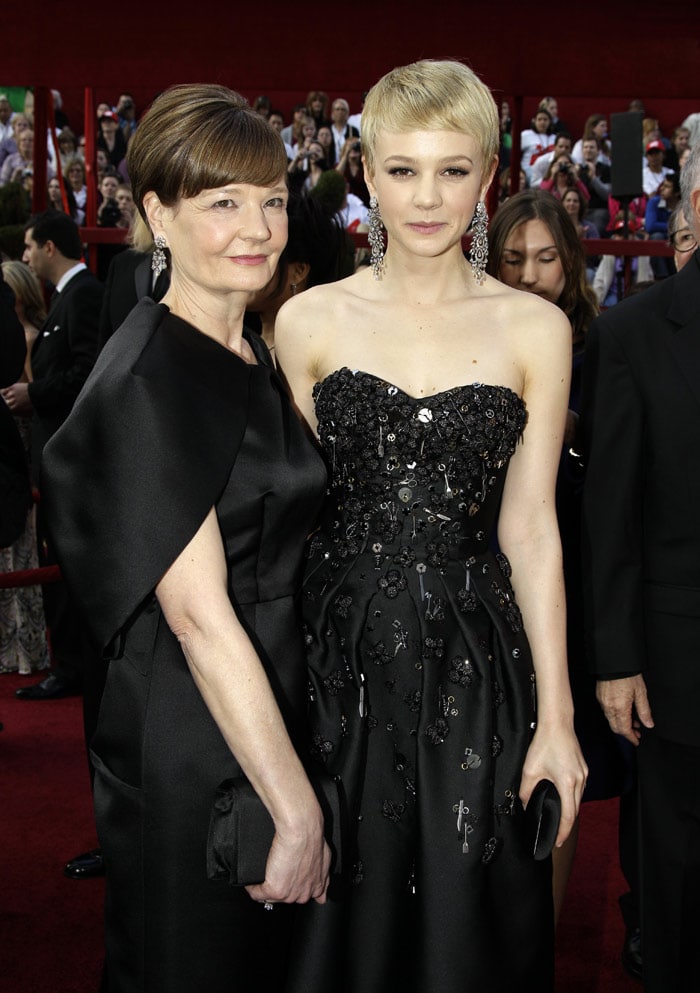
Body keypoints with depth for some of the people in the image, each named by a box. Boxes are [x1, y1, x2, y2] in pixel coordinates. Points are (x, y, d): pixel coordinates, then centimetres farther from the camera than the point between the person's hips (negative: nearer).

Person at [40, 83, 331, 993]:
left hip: (270, 709, 9)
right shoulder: (147, 379, -20)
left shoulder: (254, 355, 8)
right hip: (188, 742, -8)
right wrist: (298, 810, -21)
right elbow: (199, 614, -24)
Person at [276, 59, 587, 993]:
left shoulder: (535, 330, -1)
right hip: (338, 656, 1)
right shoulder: (309, 321, 1)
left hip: (473, 663, 0)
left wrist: (557, 717, -2)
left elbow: (528, 528, 0)